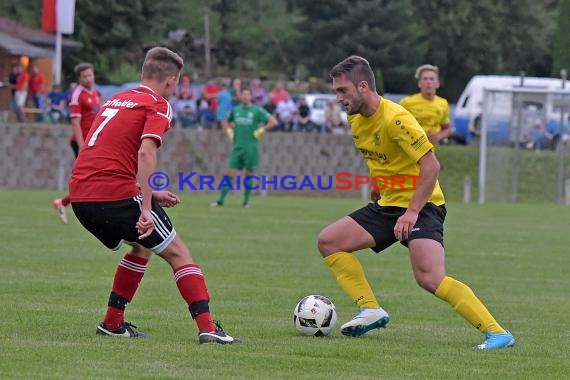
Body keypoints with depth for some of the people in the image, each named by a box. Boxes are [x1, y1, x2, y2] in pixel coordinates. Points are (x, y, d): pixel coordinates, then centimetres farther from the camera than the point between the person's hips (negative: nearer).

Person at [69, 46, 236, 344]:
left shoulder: (116, 100, 23)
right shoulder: (158, 106, -1)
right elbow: (145, 153, -17)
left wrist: (149, 194, 28)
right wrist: (146, 208, -21)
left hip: (80, 196, 7)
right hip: (115, 194, -7)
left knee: (141, 247, 28)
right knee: (177, 252, 3)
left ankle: (112, 323, 25)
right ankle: (207, 327, -8)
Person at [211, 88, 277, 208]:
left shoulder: (257, 111, -3)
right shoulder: (235, 110, 10)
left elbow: (273, 121, -7)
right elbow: (226, 122, 28)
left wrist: (261, 131, -11)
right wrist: (229, 132, 11)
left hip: (251, 148, -3)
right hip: (237, 147, 3)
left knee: (248, 174, 3)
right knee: (230, 173, -3)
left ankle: (246, 202, 12)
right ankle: (220, 200, -4)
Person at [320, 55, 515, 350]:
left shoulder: (395, 118, -21)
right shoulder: (356, 120, 6)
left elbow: (431, 166, -23)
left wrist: (412, 212, -26)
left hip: (420, 206, -9)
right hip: (387, 204, 9)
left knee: (429, 278, -26)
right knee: (328, 241, 3)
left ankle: (497, 333, -23)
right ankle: (371, 311, 4)